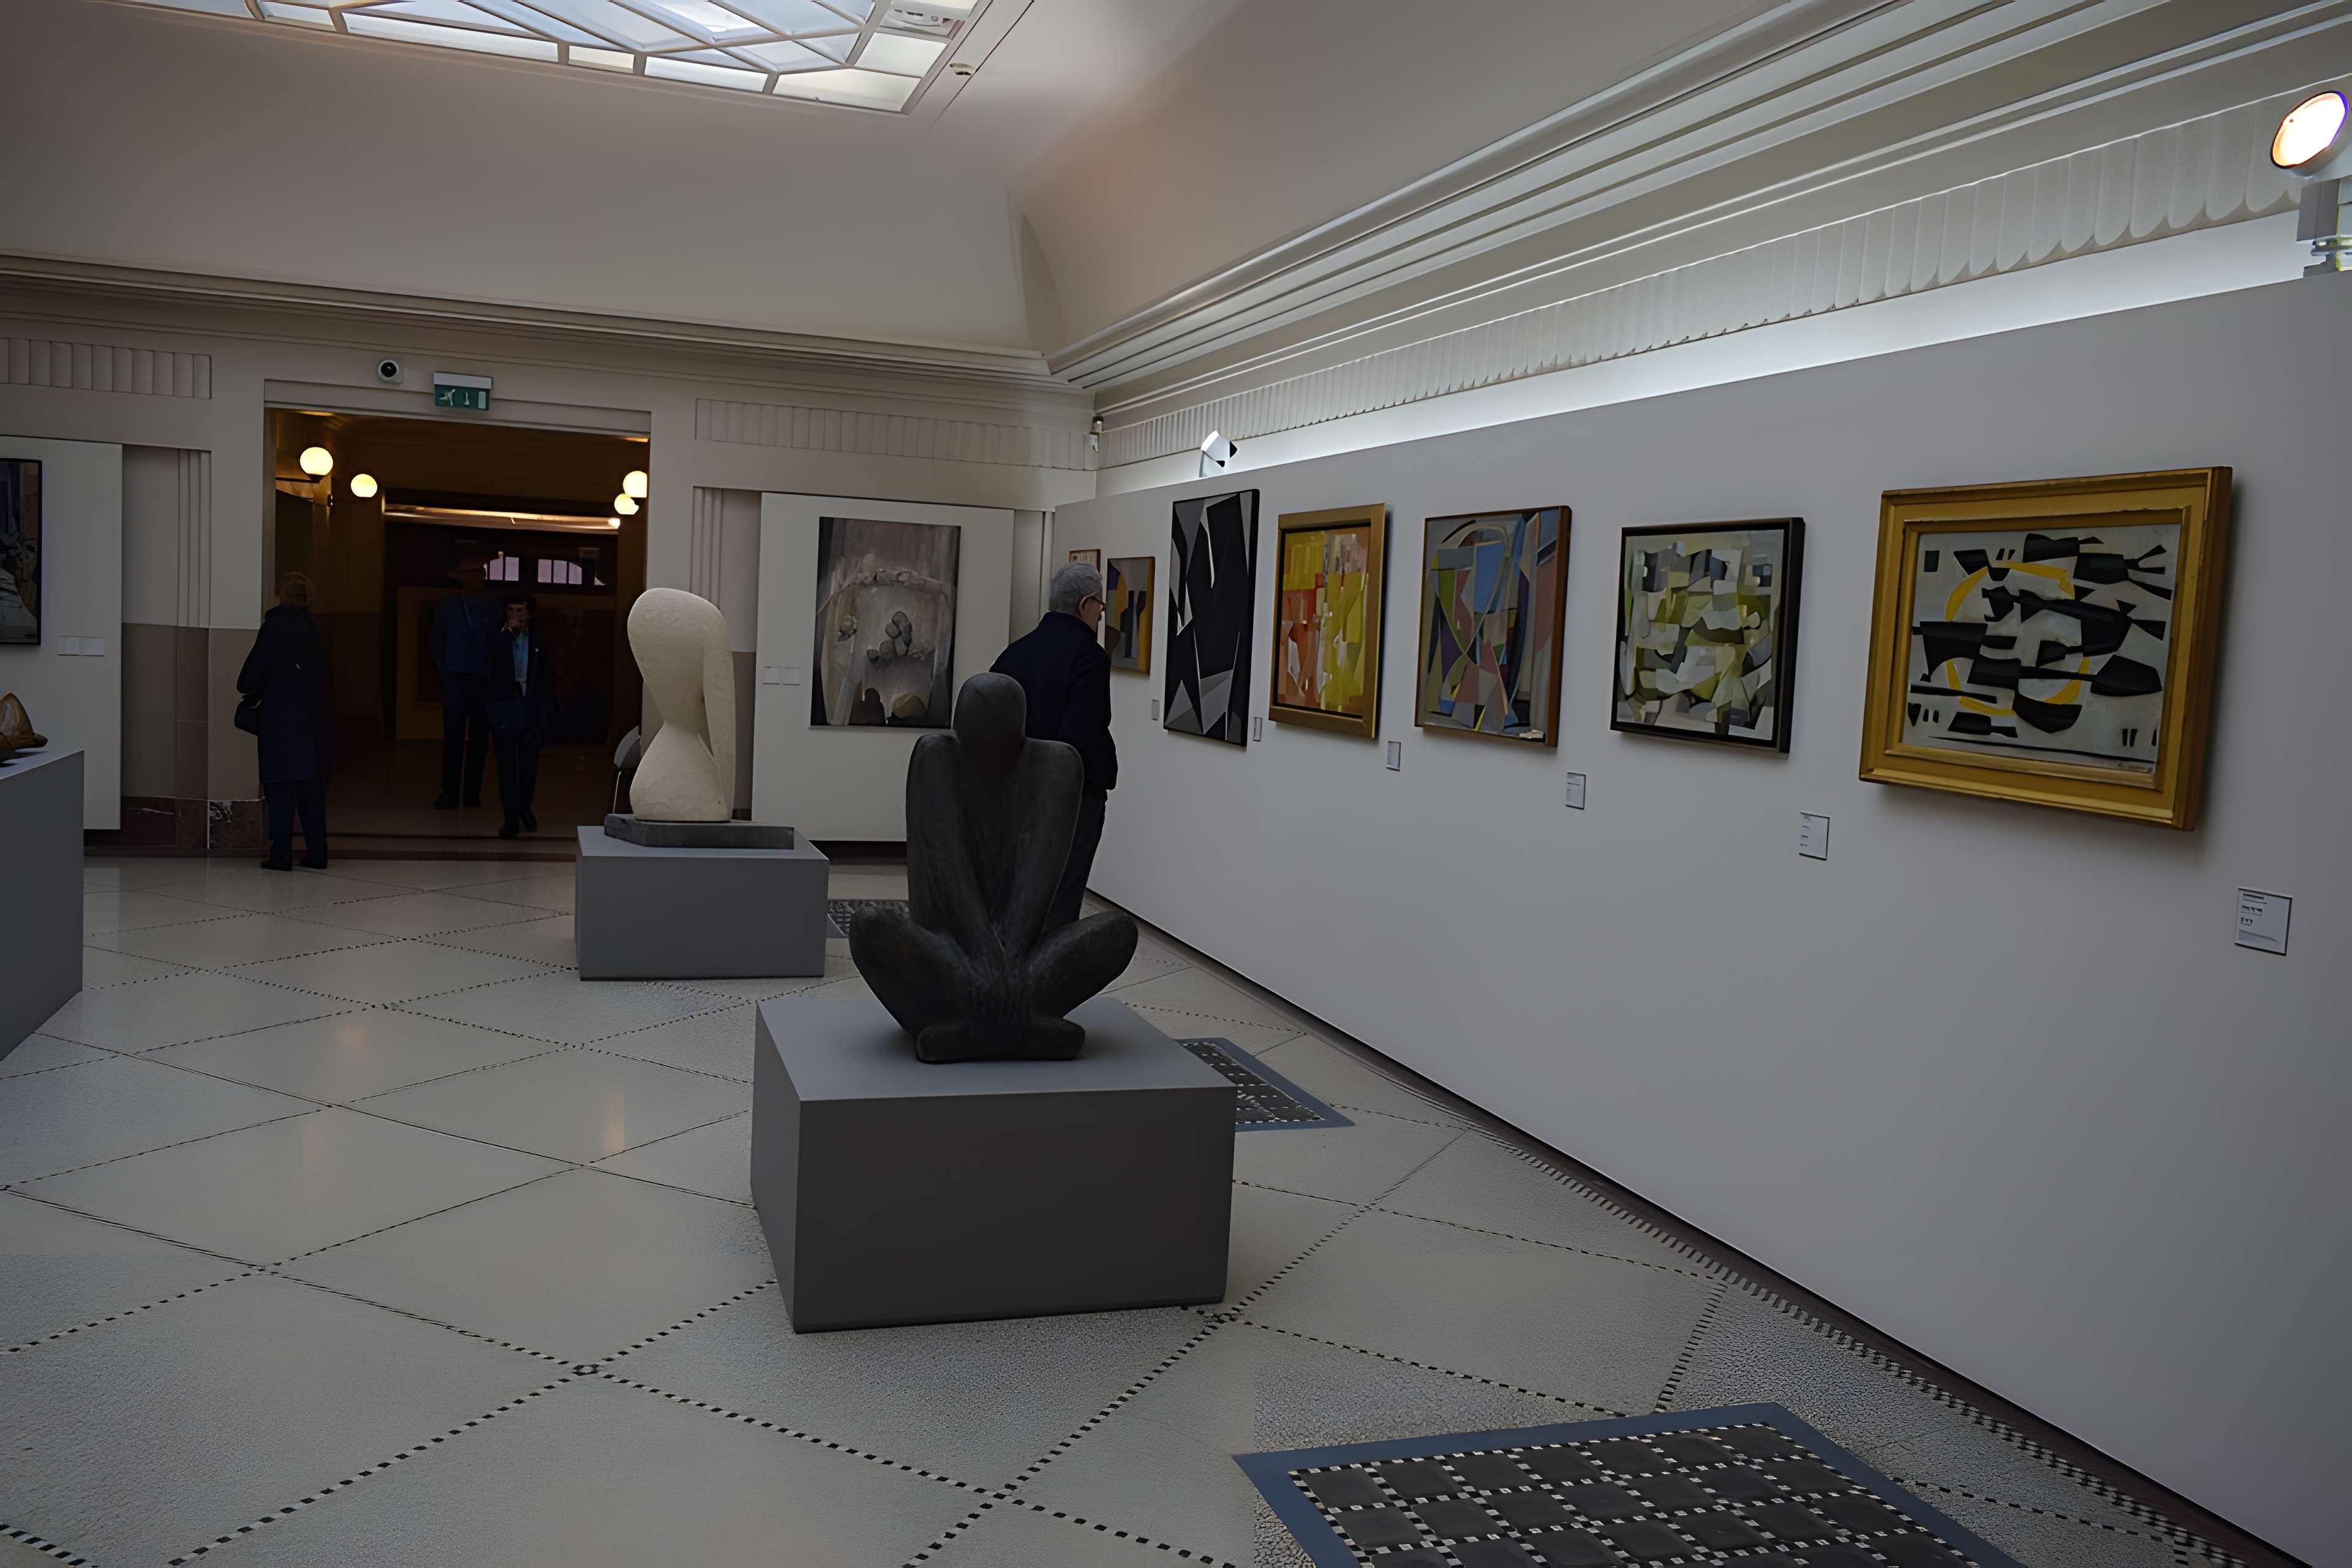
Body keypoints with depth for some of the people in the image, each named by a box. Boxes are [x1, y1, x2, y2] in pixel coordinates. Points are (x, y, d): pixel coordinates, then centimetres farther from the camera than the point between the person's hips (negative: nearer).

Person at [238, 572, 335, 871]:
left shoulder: (276, 625, -9)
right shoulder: (312, 629, 9)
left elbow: (257, 665, -11)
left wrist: (248, 689, 11)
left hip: (281, 720, -5)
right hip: (314, 720, 5)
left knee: (281, 790, 0)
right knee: (312, 790, 9)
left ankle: (282, 854, 0)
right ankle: (317, 854, 11)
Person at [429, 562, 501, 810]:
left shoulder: (494, 604, 4)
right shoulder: (449, 603, 5)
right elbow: (437, 639, 9)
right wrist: (444, 670, 4)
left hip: (485, 679, 1)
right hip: (456, 677, -1)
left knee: (479, 738, 3)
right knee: (453, 736, -4)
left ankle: (473, 791, 8)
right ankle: (450, 792, -2)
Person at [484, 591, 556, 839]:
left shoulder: (539, 642, 9)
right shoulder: (497, 638, 5)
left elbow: (546, 678, 11)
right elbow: (489, 662, -15)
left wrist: (548, 708, 3)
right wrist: (507, 632, -16)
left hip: (531, 707, 1)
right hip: (504, 707, -1)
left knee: (529, 763, 4)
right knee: (507, 764, -1)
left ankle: (524, 806, 27)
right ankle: (512, 818, 1)